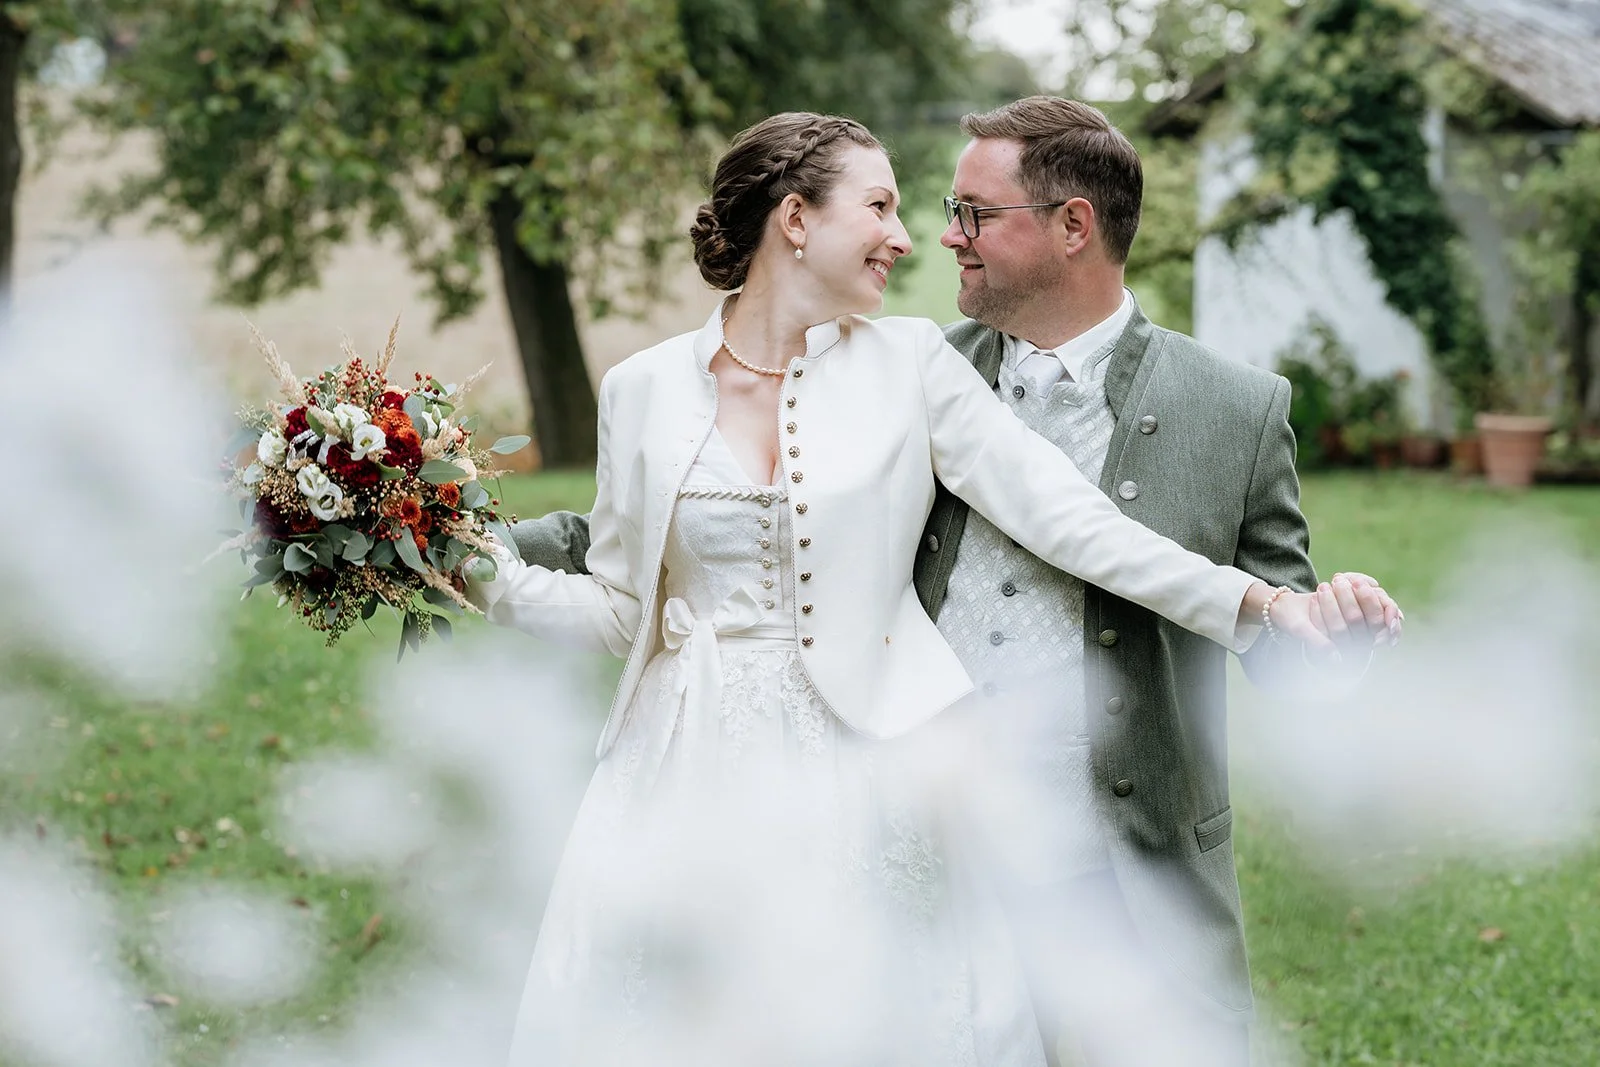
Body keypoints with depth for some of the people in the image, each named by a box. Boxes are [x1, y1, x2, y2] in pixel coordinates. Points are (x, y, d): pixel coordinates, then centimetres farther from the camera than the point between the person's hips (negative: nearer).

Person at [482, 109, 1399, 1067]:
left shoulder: (910, 364, 3)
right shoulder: (645, 388, 5)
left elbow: (1067, 516, -4)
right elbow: (623, 607, 10)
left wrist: (1260, 603, -13)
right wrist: (489, 577, -5)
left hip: (866, 776, -1)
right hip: (694, 774, 1)